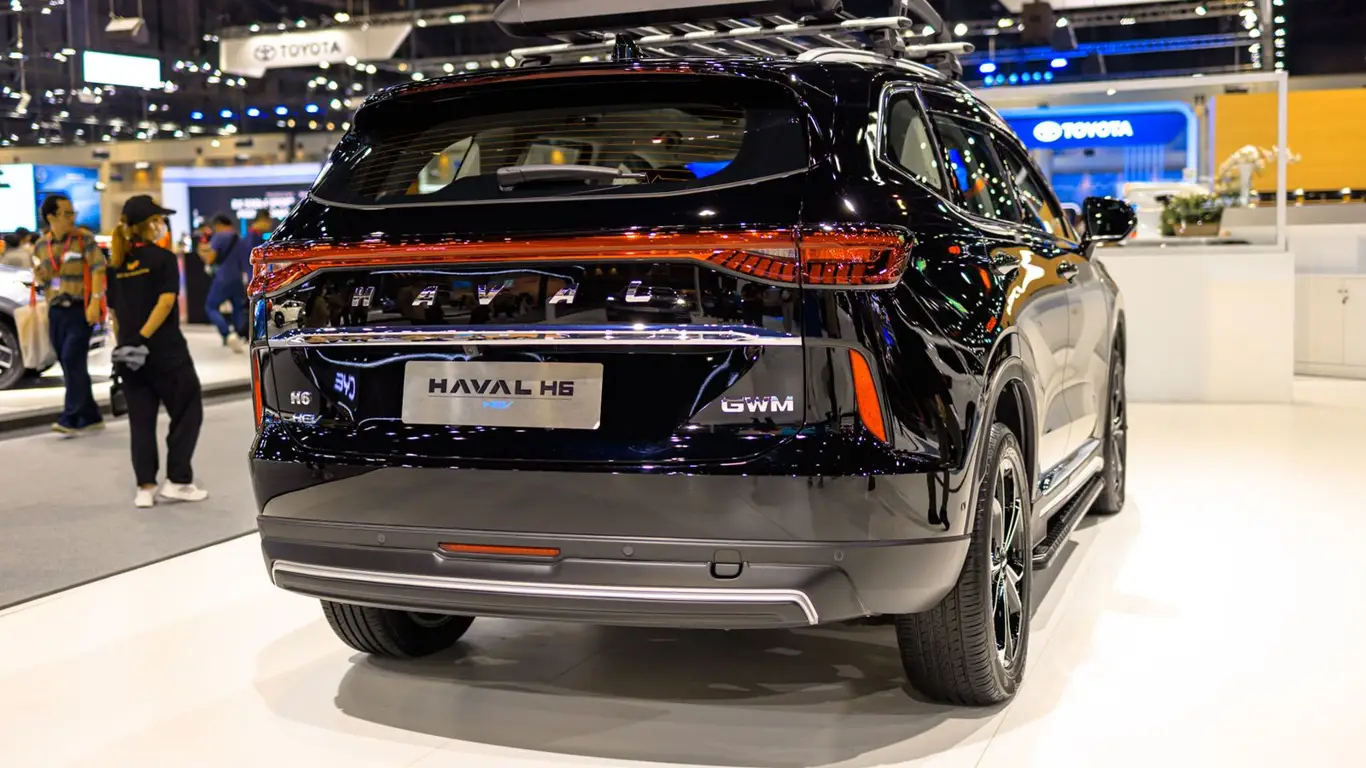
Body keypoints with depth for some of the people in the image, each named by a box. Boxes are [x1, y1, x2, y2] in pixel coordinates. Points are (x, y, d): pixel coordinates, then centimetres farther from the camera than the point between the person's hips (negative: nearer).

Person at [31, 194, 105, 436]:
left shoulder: (84, 238, -5)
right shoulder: (42, 244, 9)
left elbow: (98, 269, -10)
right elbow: (40, 279, 18)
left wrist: (95, 302, -19)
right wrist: (38, 276, -6)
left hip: (80, 308, -6)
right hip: (55, 310, 6)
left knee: (73, 361, -13)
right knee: (70, 364, 8)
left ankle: (71, 418, -12)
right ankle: (90, 416, 17)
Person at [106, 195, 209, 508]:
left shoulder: (116, 265, 9)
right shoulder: (163, 258, -8)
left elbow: (114, 311, 10)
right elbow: (166, 302, -18)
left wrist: (124, 341, 13)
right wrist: (143, 337, -18)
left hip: (129, 352, 6)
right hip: (165, 351, -6)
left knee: (141, 420, 9)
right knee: (187, 412, 7)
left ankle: (145, 488, 9)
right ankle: (177, 481, 5)